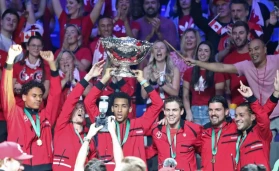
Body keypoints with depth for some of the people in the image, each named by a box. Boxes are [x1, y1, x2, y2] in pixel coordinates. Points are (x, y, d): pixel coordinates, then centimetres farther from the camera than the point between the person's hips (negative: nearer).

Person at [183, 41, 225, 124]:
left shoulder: (217, 72, 2)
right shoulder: (189, 72, 13)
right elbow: (185, 96, 10)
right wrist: (189, 113, -3)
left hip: (210, 111, -3)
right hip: (194, 111, 3)